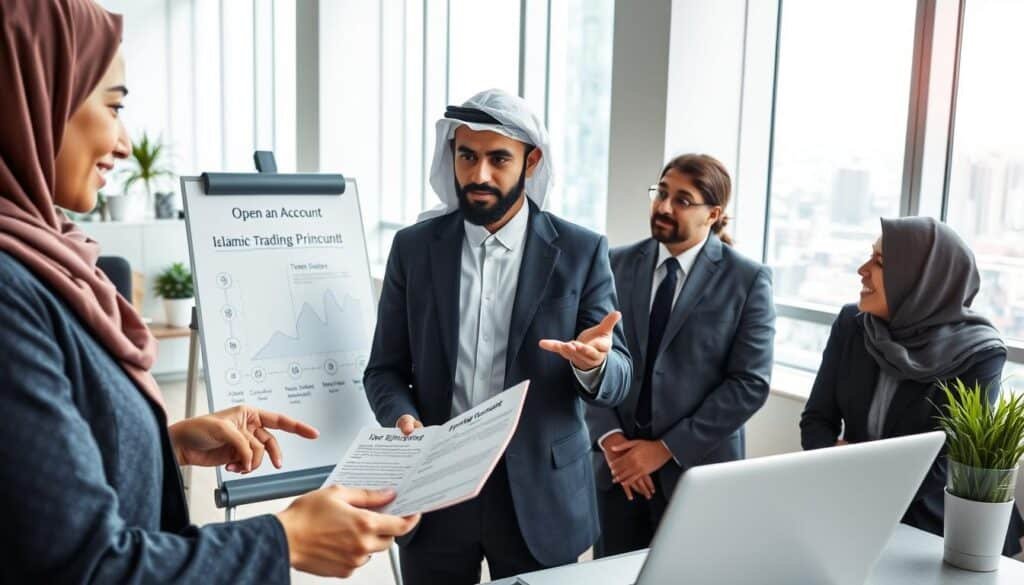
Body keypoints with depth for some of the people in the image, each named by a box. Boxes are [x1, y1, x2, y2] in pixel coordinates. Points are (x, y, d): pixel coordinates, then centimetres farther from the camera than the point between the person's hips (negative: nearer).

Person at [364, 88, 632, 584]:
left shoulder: (581, 251, -4)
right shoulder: (413, 247, 1)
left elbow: (617, 380, -4)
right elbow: (385, 368, 4)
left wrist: (592, 362, -27)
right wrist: (401, 416, -16)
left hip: (539, 494, -1)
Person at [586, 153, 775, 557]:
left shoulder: (748, 280, -5)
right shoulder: (617, 265, 3)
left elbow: (750, 383, -10)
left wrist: (667, 448, -13)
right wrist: (609, 437, -10)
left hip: (698, 469, -2)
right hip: (617, 465, 3)